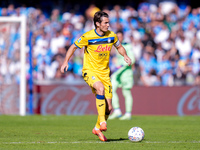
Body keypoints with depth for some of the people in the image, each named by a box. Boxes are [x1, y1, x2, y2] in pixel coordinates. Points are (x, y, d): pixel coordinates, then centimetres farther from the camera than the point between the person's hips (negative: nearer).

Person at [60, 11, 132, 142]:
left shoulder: (111, 36, -1)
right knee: (100, 88, -37)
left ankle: (97, 129, 23)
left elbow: (119, 47, 18)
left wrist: (125, 56, -1)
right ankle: (102, 121, -32)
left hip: (104, 72, 4)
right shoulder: (87, 37, -12)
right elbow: (73, 47, 2)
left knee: (108, 107, -2)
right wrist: (66, 62, -6)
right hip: (89, 71, -4)